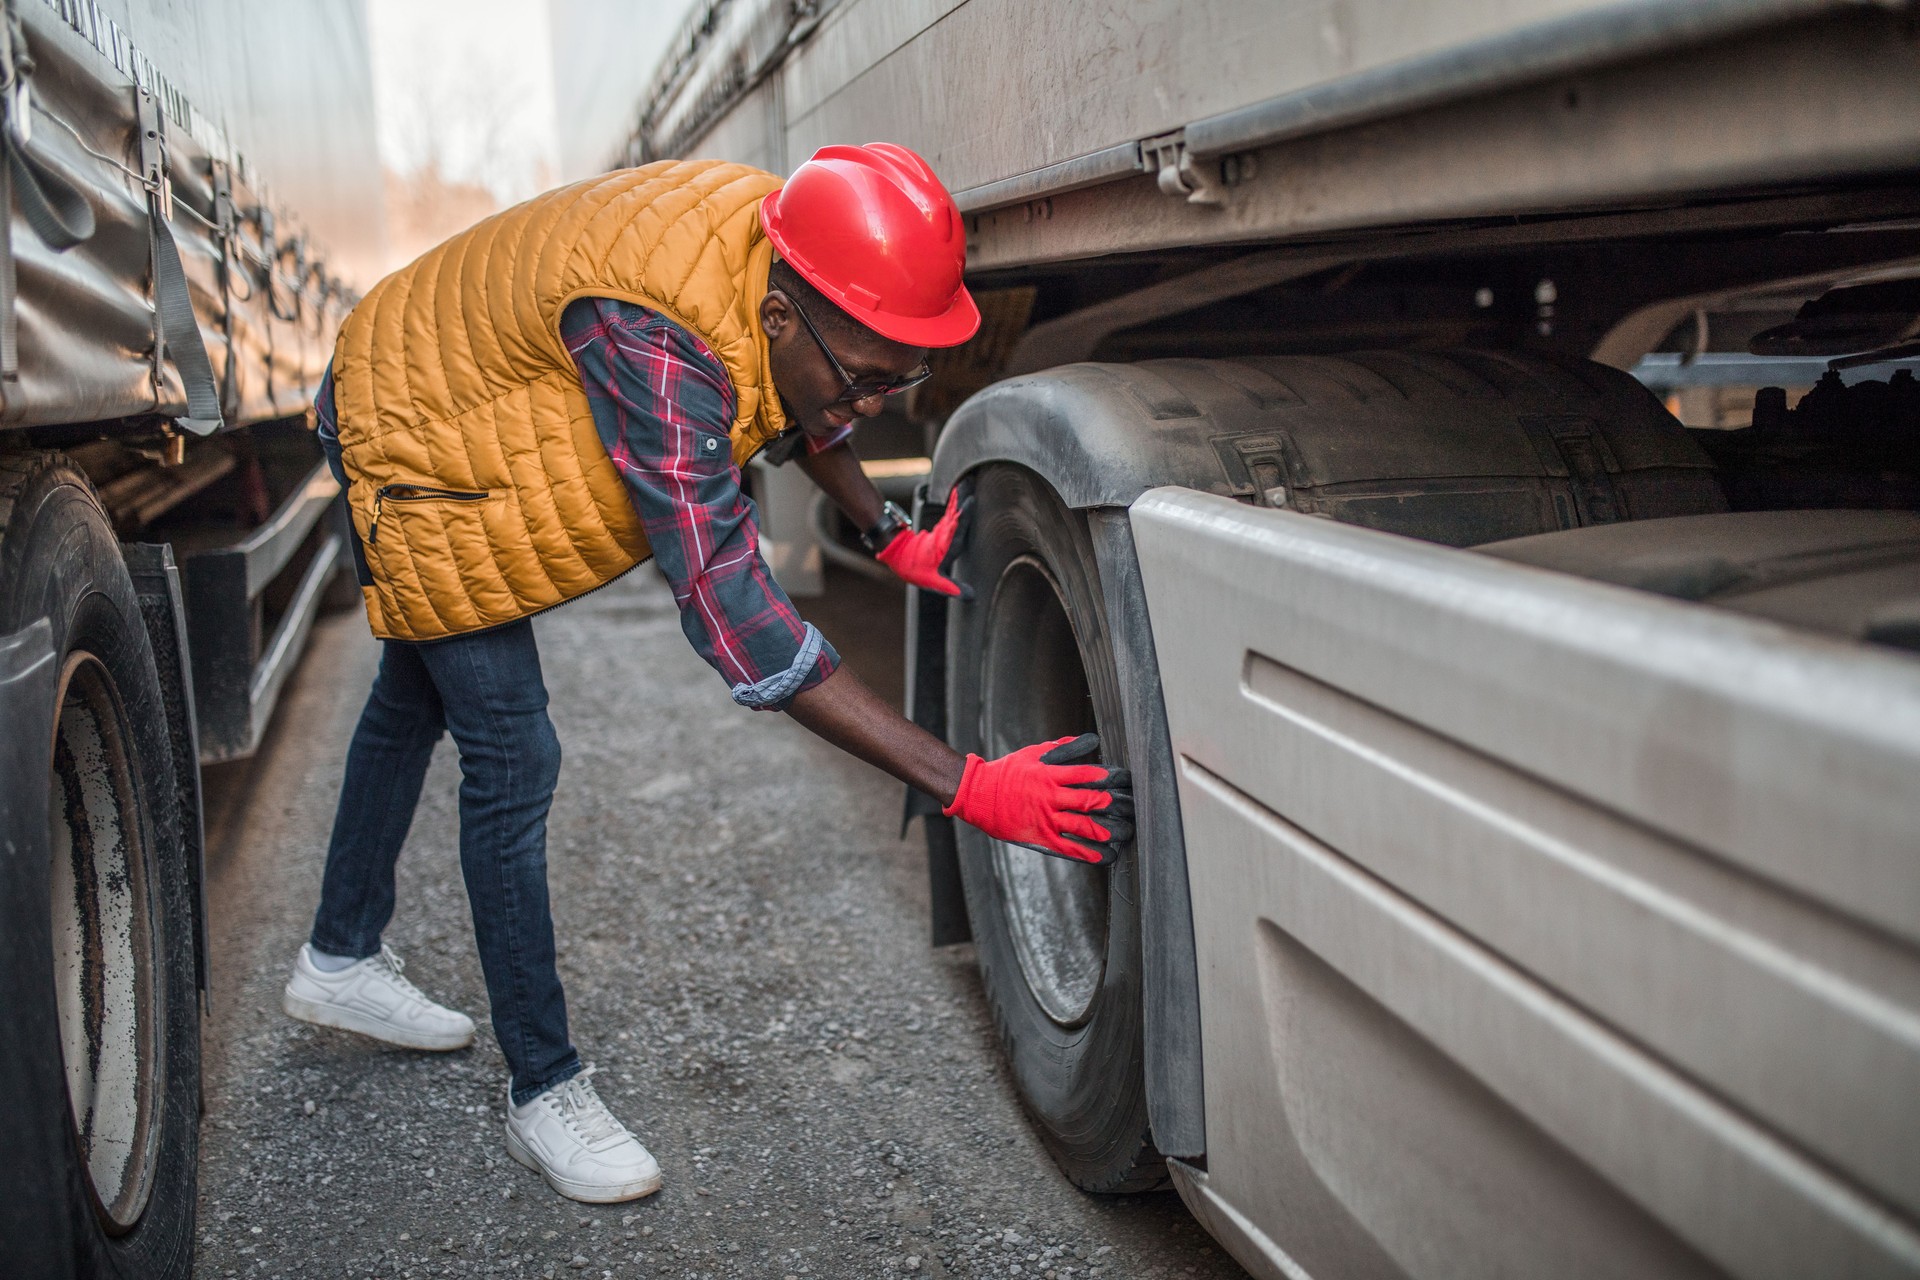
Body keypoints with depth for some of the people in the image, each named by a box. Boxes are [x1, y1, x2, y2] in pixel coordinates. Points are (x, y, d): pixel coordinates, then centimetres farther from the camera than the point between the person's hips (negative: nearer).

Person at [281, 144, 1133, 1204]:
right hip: (408, 442, -9)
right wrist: (966, 788, -51)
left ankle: (341, 961, 43)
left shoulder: (791, 264, -20)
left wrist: (893, 539, -3)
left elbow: (794, 404, 6)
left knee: (418, 698, 22)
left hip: (455, 399, 9)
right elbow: (731, 614, -48)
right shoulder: (655, 335, -44)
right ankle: (544, 1090, 4)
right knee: (511, 761, -10)